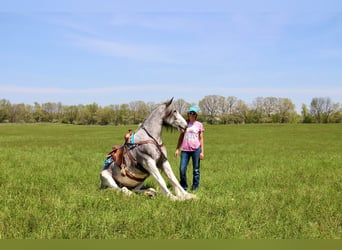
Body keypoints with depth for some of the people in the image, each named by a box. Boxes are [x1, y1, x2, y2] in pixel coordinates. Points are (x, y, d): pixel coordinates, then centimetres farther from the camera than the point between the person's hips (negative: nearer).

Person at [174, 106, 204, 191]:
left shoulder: (199, 124, 6)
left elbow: (201, 138, 7)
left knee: (196, 169, 3)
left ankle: (195, 186, 15)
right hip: (185, 150, 1)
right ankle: (183, 186, 13)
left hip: (196, 149, -1)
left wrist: (202, 152, 2)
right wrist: (177, 149, 9)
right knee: (182, 169, -3)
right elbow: (181, 137, 14)